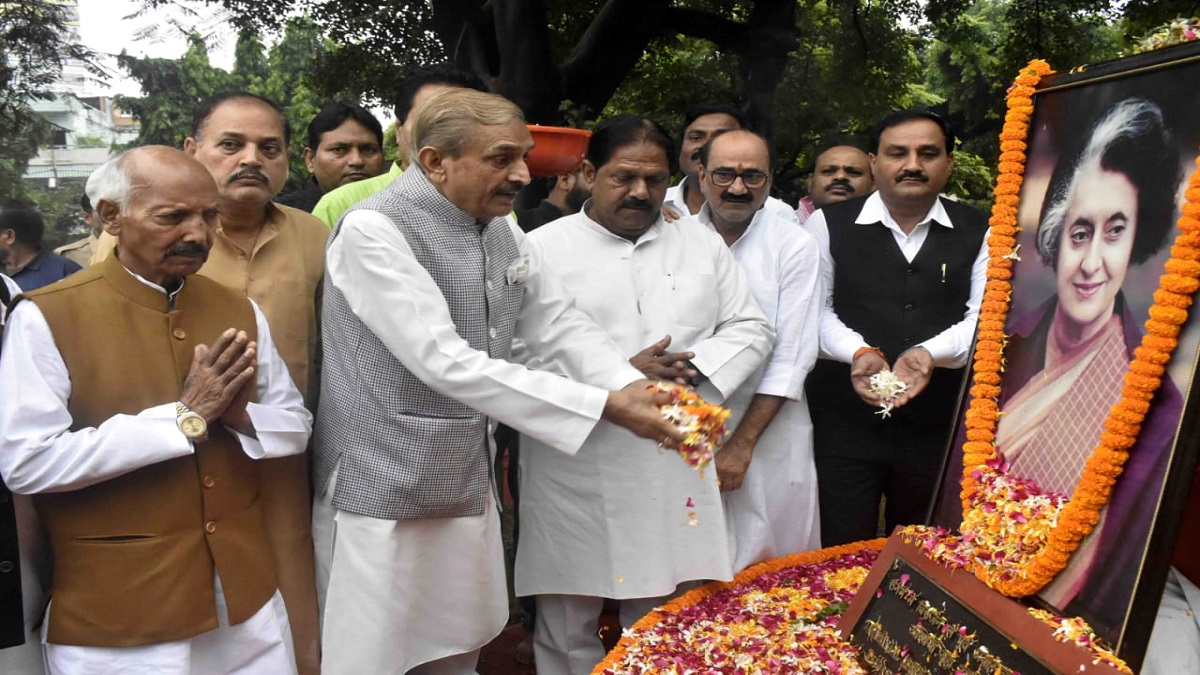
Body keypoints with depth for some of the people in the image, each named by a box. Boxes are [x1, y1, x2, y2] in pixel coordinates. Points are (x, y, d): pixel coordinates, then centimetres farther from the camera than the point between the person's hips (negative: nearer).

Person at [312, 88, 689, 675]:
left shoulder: (502, 234, 6)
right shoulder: (372, 230, -19)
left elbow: (561, 324, 7)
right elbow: (446, 363, -25)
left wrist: (637, 390, -12)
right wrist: (606, 406, -25)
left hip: (466, 488, 7)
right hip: (383, 495, -7)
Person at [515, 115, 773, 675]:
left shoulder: (701, 242, 11)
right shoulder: (543, 249, -1)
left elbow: (750, 329, 11)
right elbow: (521, 351, -9)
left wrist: (693, 366, -8)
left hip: (677, 469, 3)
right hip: (575, 473, -2)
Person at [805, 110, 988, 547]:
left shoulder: (977, 232, 6)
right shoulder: (829, 224, 3)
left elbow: (985, 315, -2)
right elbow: (815, 308, 0)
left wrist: (929, 354, -21)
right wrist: (859, 352, -19)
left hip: (940, 426, 2)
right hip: (845, 423, -1)